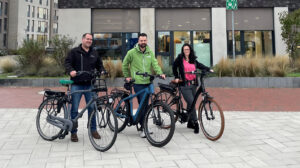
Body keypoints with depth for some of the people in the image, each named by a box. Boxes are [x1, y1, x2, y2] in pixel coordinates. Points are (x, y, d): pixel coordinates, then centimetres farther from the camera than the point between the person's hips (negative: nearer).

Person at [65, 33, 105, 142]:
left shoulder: (94, 53, 14)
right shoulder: (74, 51, 3)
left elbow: (99, 65, 20)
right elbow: (67, 62, -3)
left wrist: (102, 72, -1)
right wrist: (70, 71, -23)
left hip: (89, 85, 3)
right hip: (76, 85, -3)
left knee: (92, 107, 5)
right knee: (74, 108, 0)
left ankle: (93, 130, 19)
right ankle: (73, 132, 12)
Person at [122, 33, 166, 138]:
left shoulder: (150, 52, 11)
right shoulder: (132, 52, -1)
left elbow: (155, 64, 2)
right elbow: (124, 65, 10)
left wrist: (160, 73, -14)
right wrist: (127, 76, 9)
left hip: (148, 82, 5)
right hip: (138, 82, -4)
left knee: (145, 105, 11)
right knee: (143, 104, -9)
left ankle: (143, 126, 25)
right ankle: (142, 127, 2)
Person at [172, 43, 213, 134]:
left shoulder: (193, 60, 12)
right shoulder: (180, 58, 1)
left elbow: (200, 66, 12)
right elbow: (174, 67, 12)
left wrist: (209, 69, -4)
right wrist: (176, 77, 9)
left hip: (193, 85, 5)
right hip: (184, 85, -5)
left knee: (191, 104, 11)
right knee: (191, 103, -14)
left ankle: (190, 123, 24)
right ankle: (195, 123, -8)